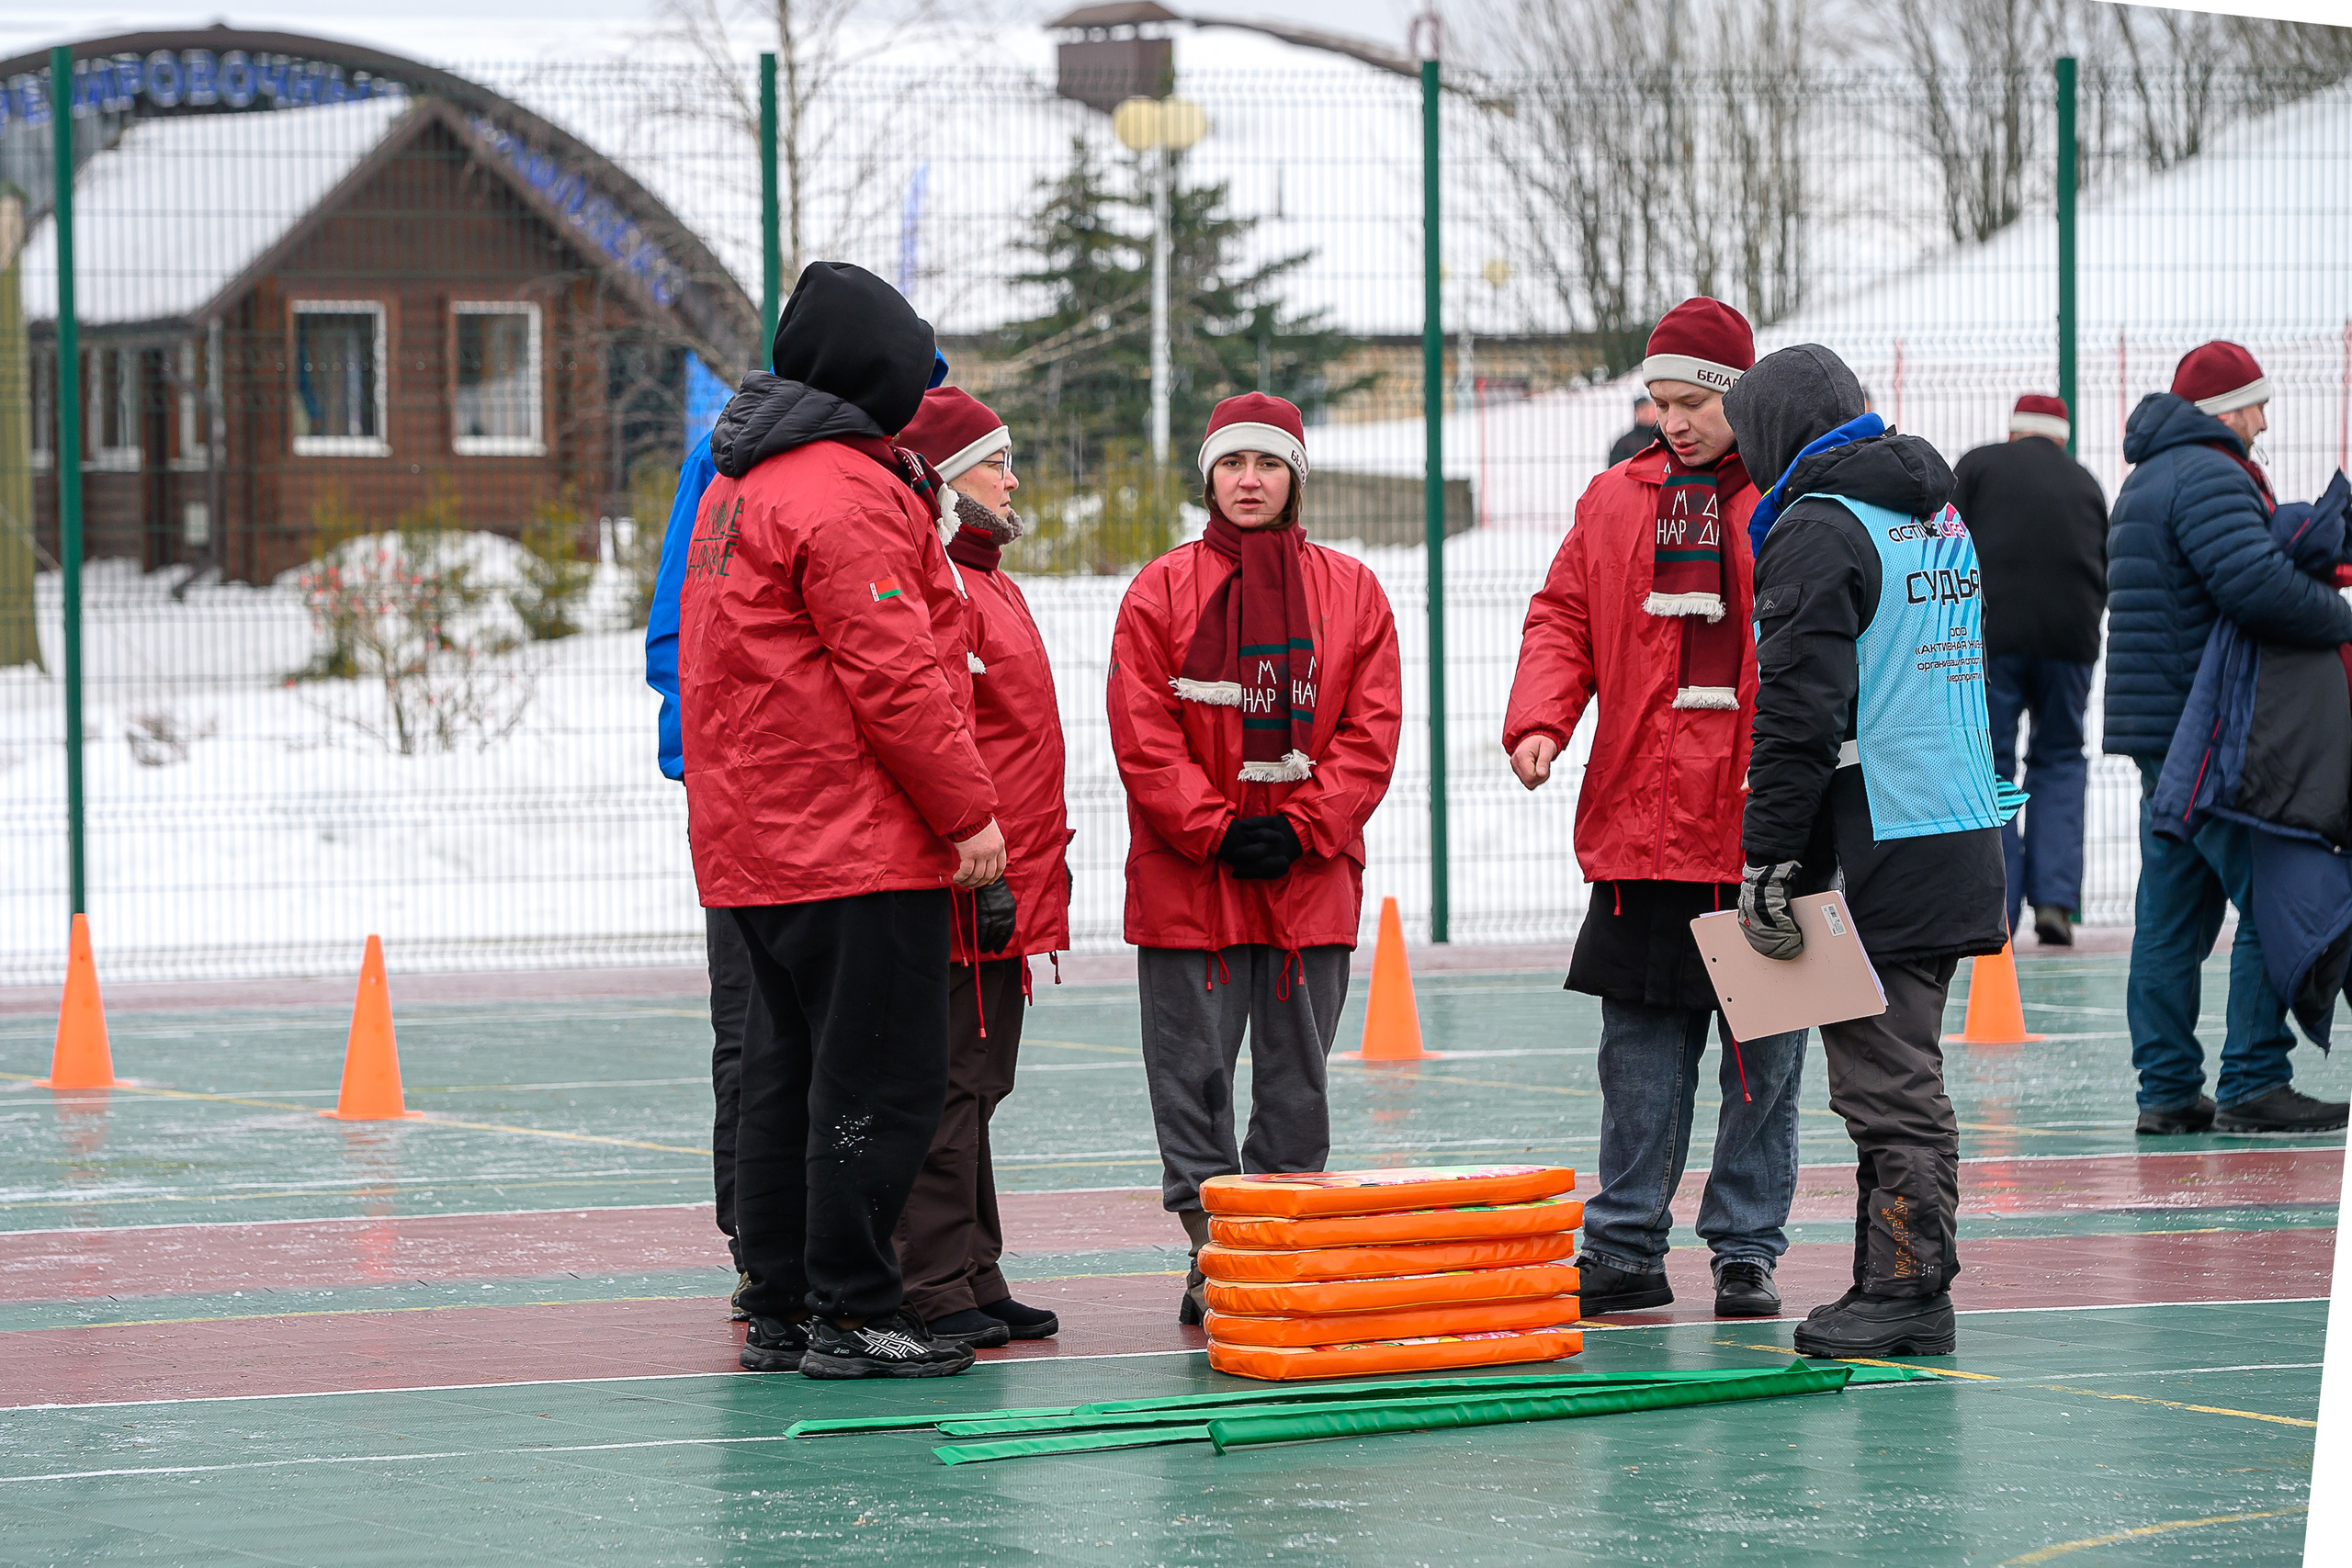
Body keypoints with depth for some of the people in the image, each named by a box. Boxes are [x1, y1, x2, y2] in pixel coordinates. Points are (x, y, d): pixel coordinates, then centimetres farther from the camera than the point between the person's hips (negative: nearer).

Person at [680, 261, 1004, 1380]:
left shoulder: (739, 485, 17)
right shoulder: (846, 493, -15)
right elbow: (894, 677, -18)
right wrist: (967, 811, -12)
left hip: (754, 843, 10)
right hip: (856, 843, -10)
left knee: (792, 1068, 13)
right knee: (879, 1077, -6)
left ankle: (781, 1308, 15)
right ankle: (850, 1316, -5)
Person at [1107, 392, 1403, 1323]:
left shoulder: (1350, 592, 7)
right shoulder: (1162, 591, 2)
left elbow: (1370, 730, 2)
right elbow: (1143, 733, -4)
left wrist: (1301, 828, -9)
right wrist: (1216, 830, -12)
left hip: (1312, 877, 2)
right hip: (1187, 879, -2)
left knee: (1297, 1073, 6)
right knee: (1194, 1070, -1)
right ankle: (1213, 1254, 4)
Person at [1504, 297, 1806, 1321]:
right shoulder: (1615, 503, 12)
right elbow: (1566, 620, 14)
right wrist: (1539, 720, -4)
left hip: (1766, 821, -3)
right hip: (1640, 819, 3)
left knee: (1765, 1051, 3)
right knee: (1640, 1048, 6)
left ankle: (1747, 1251, 12)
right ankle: (1625, 1250, 13)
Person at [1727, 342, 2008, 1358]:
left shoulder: (1818, 531, -10)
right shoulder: (1943, 519, 18)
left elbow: (1799, 712, -17)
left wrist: (1766, 864, -16)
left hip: (1872, 854, -9)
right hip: (1960, 835, 9)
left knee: (1885, 1081, -5)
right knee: (1901, 1073, 13)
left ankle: (1908, 1292, -4)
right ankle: (1894, 1283, 16)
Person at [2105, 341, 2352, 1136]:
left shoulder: (2146, 481, 21)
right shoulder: (2208, 476, -13)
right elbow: (2258, 587, -27)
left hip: (2165, 733, 10)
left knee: (2171, 912, 10)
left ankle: (2168, 1089, 11)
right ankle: (2252, 1084, -9)